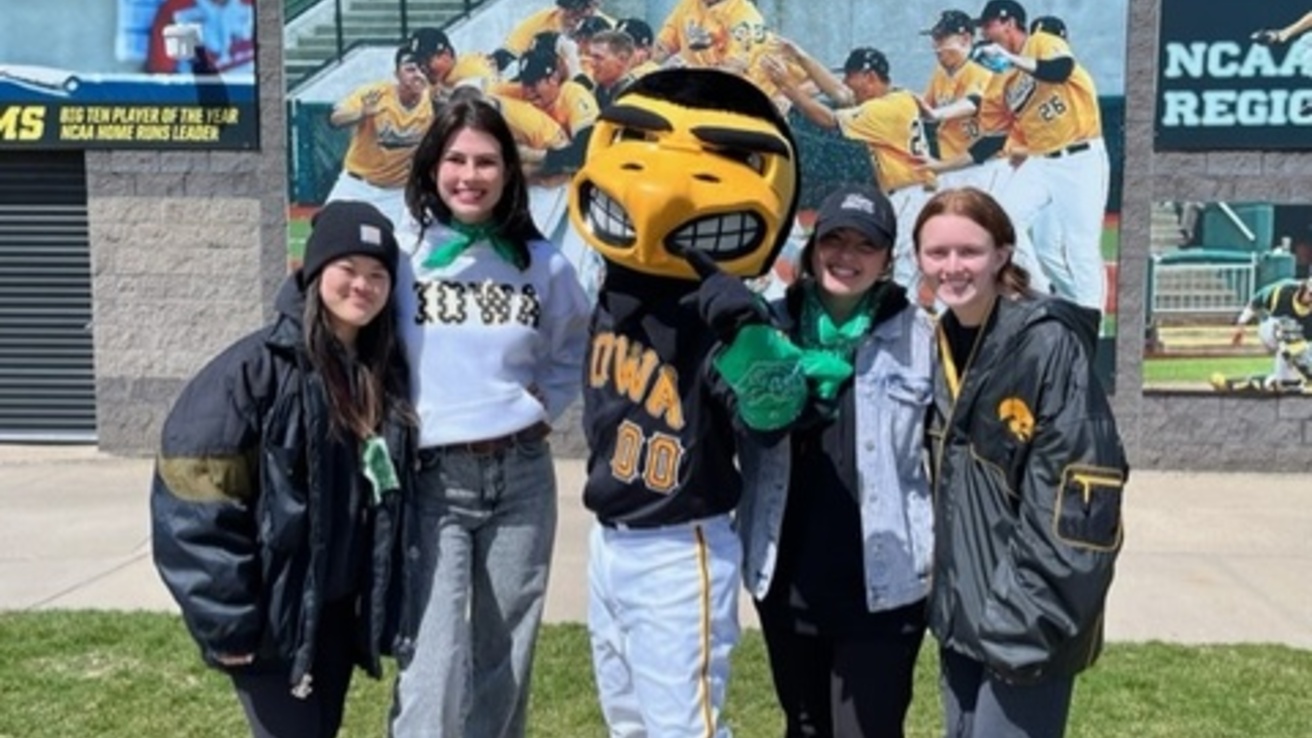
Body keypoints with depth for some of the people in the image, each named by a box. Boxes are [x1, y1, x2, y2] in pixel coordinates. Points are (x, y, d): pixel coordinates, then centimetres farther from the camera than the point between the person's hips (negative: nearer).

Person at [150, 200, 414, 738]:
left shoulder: (385, 375, 5)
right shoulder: (258, 368, -14)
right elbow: (197, 503, -17)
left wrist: (387, 608, 9)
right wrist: (226, 621, -17)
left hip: (341, 609, 6)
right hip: (272, 613, -6)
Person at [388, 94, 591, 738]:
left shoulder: (541, 263, 3)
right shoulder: (401, 253, -5)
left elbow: (576, 347, 17)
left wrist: (548, 402, 3)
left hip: (521, 476, 3)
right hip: (431, 479, -3)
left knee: (506, 657, 14)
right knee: (433, 666, -8)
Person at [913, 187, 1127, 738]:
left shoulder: (1047, 344, -15)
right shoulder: (943, 344, 8)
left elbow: (1080, 492, -19)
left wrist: (1031, 614, -19)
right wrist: (946, 589, 13)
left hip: (1025, 620, -7)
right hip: (961, 609, 7)